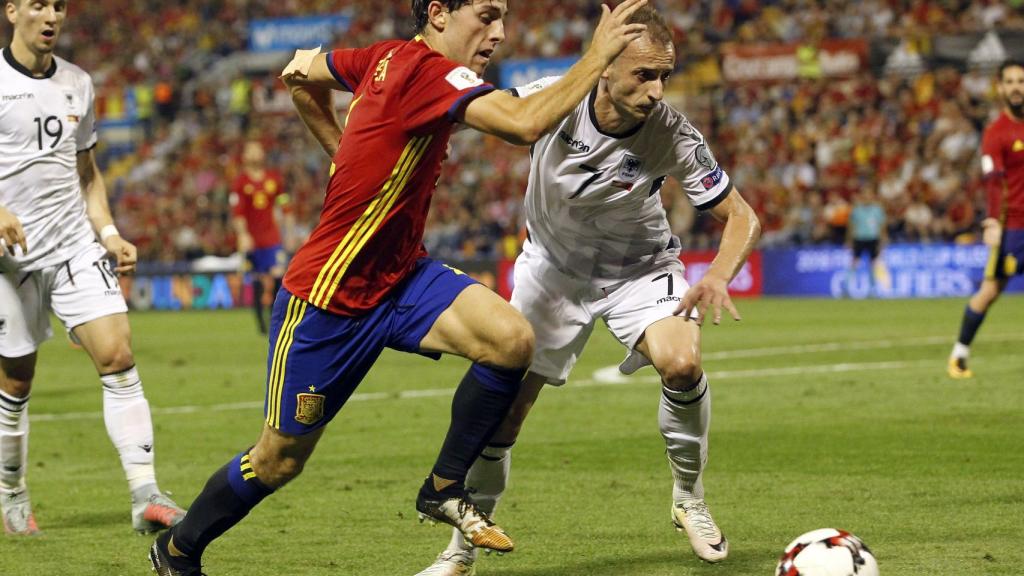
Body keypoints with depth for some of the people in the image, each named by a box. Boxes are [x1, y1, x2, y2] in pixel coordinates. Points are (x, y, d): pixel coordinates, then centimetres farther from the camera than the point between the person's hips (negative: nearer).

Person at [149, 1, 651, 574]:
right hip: (327, 297, -8)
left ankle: (445, 489, 1)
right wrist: (598, 57, -30)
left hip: (397, 274, 8)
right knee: (279, 460, 7)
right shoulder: (429, 72, -24)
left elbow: (302, 72, 18)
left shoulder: (390, 57, 1)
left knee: (513, 341, -17)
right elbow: (525, 124, -39)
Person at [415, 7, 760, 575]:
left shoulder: (674, 136, -27)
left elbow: (741, 218, -18)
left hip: (638, 266, -1)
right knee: (502, 410, 1)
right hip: (554, 266, 1)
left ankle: (690, 500, -4)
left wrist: (718, 277, -38)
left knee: (682, 363, -30)